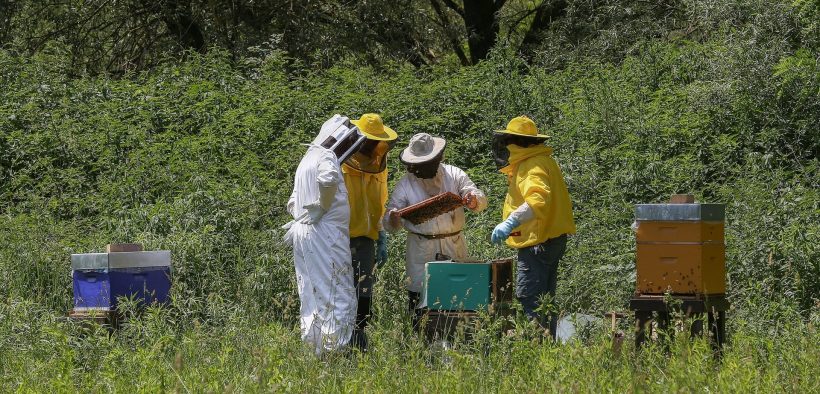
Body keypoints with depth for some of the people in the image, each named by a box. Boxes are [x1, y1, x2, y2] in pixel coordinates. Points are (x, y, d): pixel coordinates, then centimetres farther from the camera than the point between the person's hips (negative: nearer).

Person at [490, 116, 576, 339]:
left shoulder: (534, 166, -17)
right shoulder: (542, 161, 17)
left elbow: (538, 199, -34)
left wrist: (511, 222, -43)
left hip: (537, 243, -11)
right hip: (551, 239, 11)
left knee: (529, 298, -14)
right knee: (545, 299, 16)